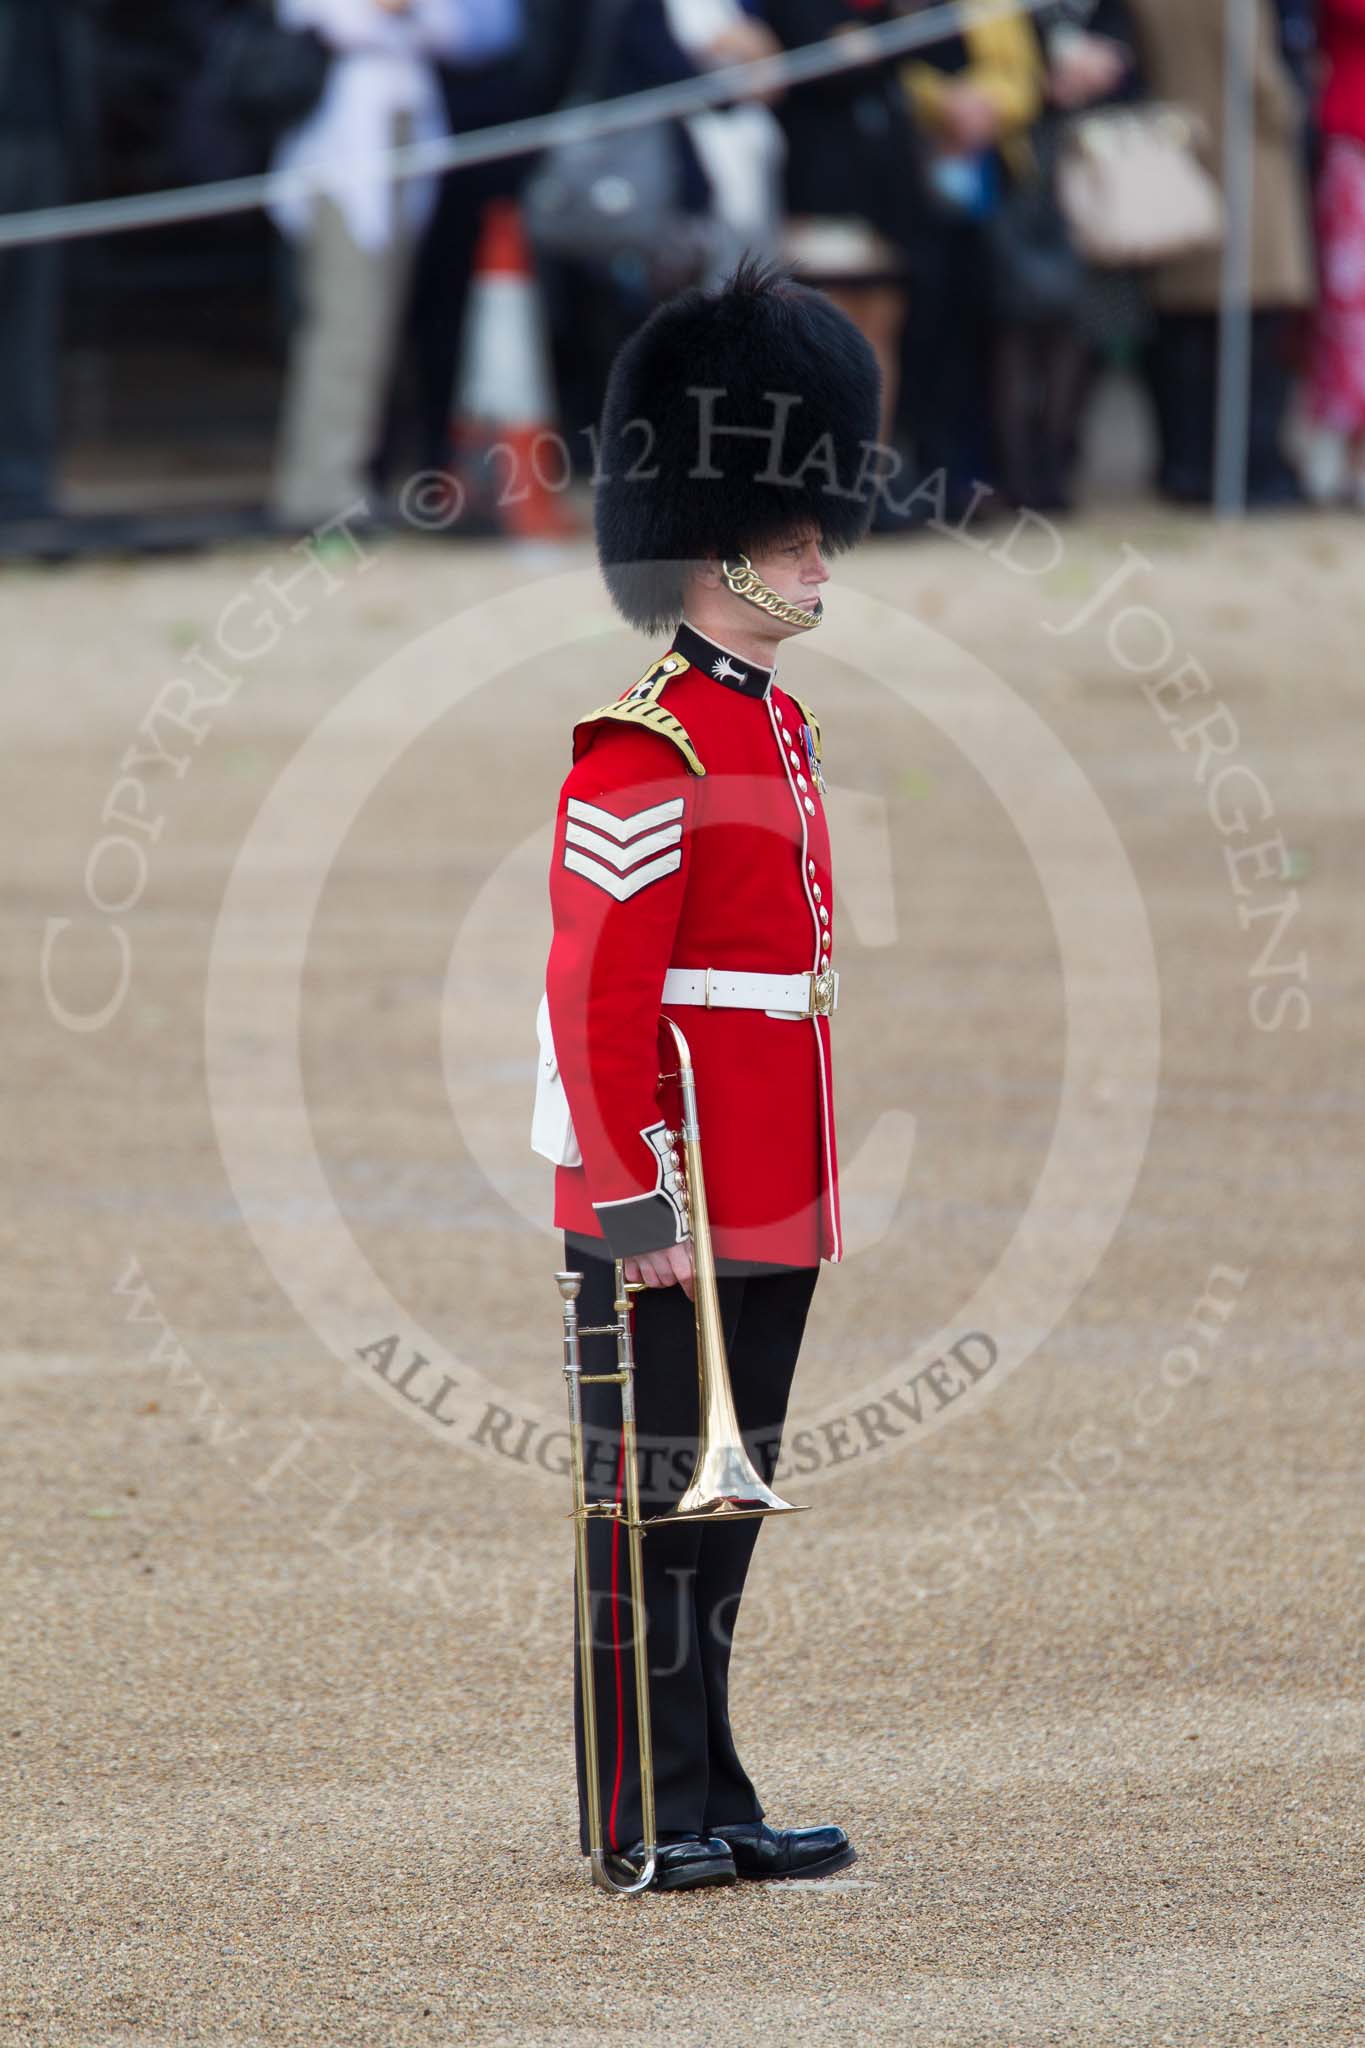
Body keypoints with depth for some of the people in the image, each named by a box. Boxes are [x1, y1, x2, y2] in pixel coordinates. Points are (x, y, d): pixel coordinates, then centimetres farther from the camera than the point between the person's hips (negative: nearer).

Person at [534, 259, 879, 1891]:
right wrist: (633, 1201, -21)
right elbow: (597, 994, -18)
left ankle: (710, 1798, 18)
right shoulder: (644, 754, -14)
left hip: (770, 1205, 9)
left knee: (725, 1504, 13)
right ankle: (649, 1815, 2)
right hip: (670, 1207, -9)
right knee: (656, 1504, -3)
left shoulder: (778, 728, 14)